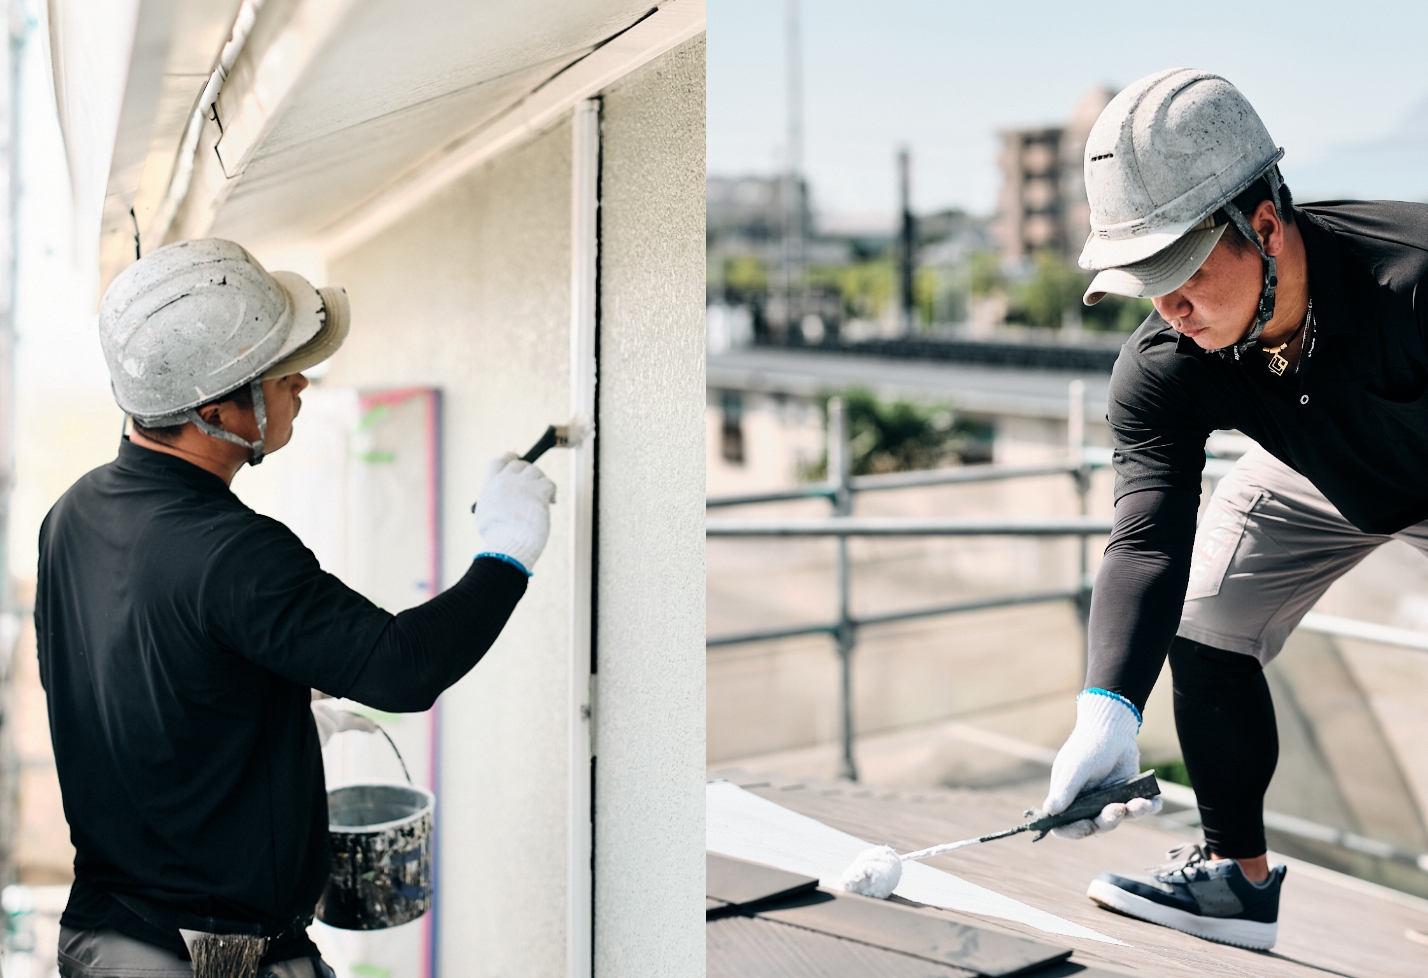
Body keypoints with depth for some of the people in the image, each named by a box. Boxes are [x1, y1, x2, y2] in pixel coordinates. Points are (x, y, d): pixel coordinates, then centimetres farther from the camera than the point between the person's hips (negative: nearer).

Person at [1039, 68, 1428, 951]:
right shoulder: (1160, 371, -30)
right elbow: (1146, 540, -36)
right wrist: (1108, 707, -51)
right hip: (1320, 478, 4)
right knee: (1201, 623, -2)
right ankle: (1238, 875, 14)